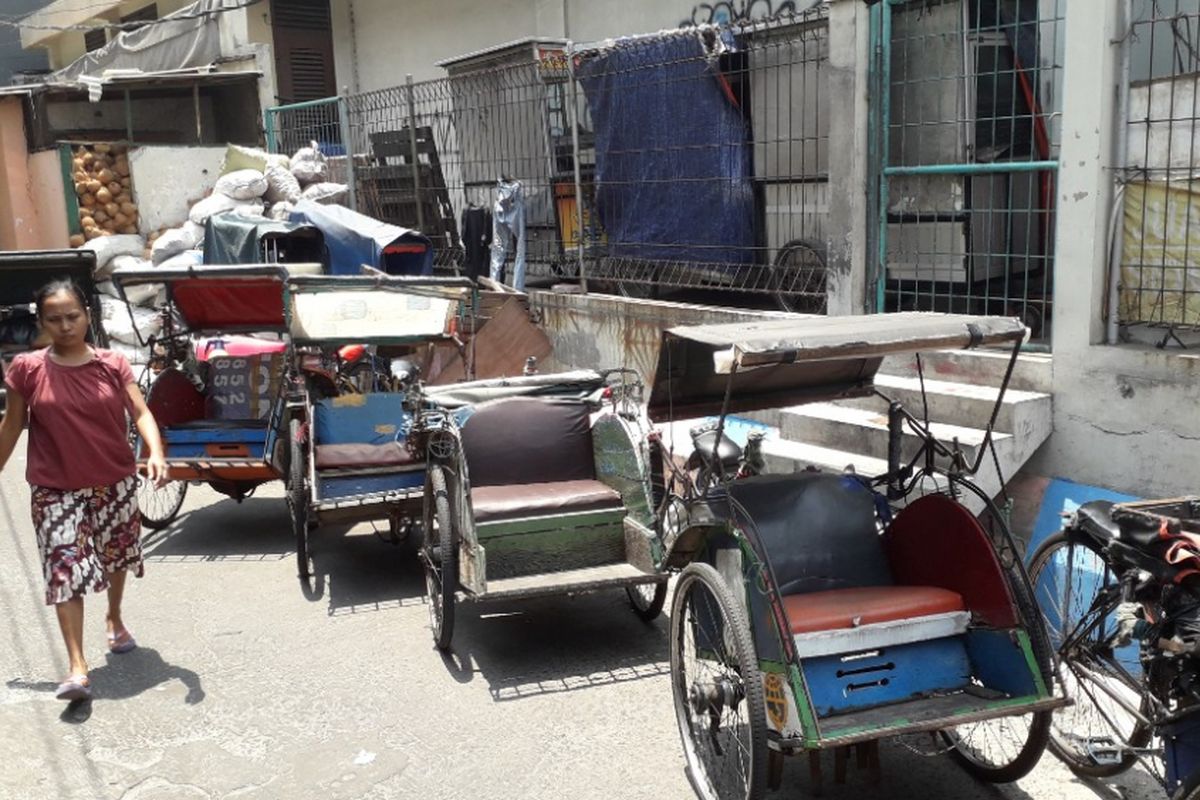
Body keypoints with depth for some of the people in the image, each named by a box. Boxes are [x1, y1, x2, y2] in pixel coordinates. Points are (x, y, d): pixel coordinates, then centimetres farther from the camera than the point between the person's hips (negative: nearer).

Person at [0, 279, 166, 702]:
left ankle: (114, 619, 49)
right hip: (56, 490, -2)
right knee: (65, 571, -10)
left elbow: (140, 411, -11)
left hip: (116, 484, 2)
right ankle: (77, 668, -9)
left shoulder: (113, 364, -4)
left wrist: (155, 452, -28)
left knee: (116, 556, 20)